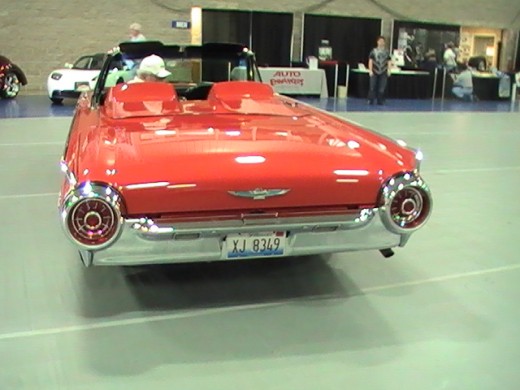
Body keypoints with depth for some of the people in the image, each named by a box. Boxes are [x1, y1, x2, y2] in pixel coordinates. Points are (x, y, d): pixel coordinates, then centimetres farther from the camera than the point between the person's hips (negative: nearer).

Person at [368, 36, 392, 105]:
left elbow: (389, 61, 8)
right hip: (374, 72, -2)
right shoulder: (374, 51, 1)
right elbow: (370, 61, -1)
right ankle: (370, 101, 3)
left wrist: (389, 70, -2)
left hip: (383, 72, 2)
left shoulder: (386, 52, 7)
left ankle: (380, 101, 10)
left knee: (382, 88, 2)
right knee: (372, 87, -4)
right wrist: (370, 70, -8)